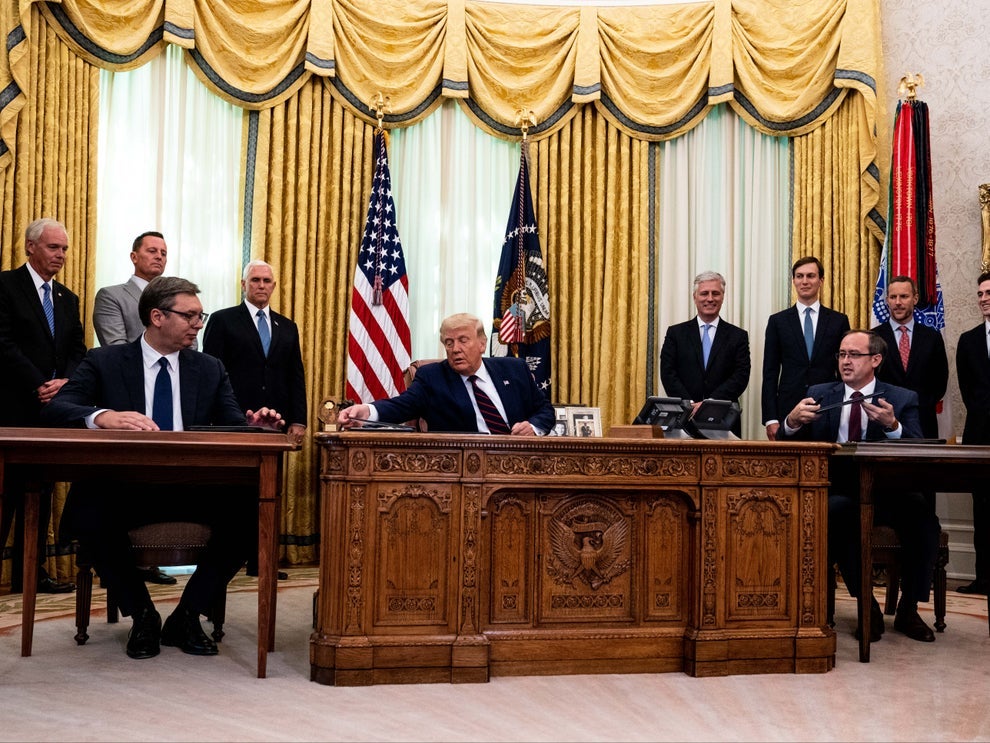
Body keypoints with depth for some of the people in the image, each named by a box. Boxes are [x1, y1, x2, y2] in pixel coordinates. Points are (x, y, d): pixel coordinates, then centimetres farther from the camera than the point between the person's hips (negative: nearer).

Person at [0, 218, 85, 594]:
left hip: (51, 407, 6)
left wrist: (64, 383, -7)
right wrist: (39, 386, -15)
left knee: (41, 491, 8)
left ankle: (31, 571, 14)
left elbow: (78, 350, 12)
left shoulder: (68, 298, 17)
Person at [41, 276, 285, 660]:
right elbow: (55, 409, -10)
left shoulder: (210, 369, 12)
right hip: (123, 491, -1)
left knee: (247, 514, -27)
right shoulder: (104, 362, 4)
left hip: (193, 493, 2)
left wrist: (253, 425, -21)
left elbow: (233, 426, 5)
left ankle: (186, 616, -5)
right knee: (87, 517, -33)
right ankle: (142, 615, -6)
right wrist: (104, 417, -33)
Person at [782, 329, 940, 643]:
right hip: (839, 493, 0)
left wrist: (892, 425, -25)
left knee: (923, 516, -29)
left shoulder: (903, 399, 9)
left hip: (888, 495, 0)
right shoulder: (819, 394, 12)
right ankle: (868, 607, -18)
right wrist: (792, 421, -17)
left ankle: (908, 610, -9)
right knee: (837, 511, -34)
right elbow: (788, 447, 6)